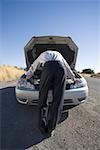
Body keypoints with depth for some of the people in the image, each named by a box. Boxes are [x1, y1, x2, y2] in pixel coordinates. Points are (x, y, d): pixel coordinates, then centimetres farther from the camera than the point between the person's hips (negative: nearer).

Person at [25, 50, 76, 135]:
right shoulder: (58, 54, 43)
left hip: (47, 68, -1)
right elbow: (67, 67, 50)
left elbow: (33, 67, 50)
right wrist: (73, 77, 62)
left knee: (42, 97, 9)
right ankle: (50, 128, 6)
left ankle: (42, 126, 10)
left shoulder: (42, 55, 41)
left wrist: (28, 76, 66)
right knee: (57, 101, 3)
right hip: (61, 69, 2)